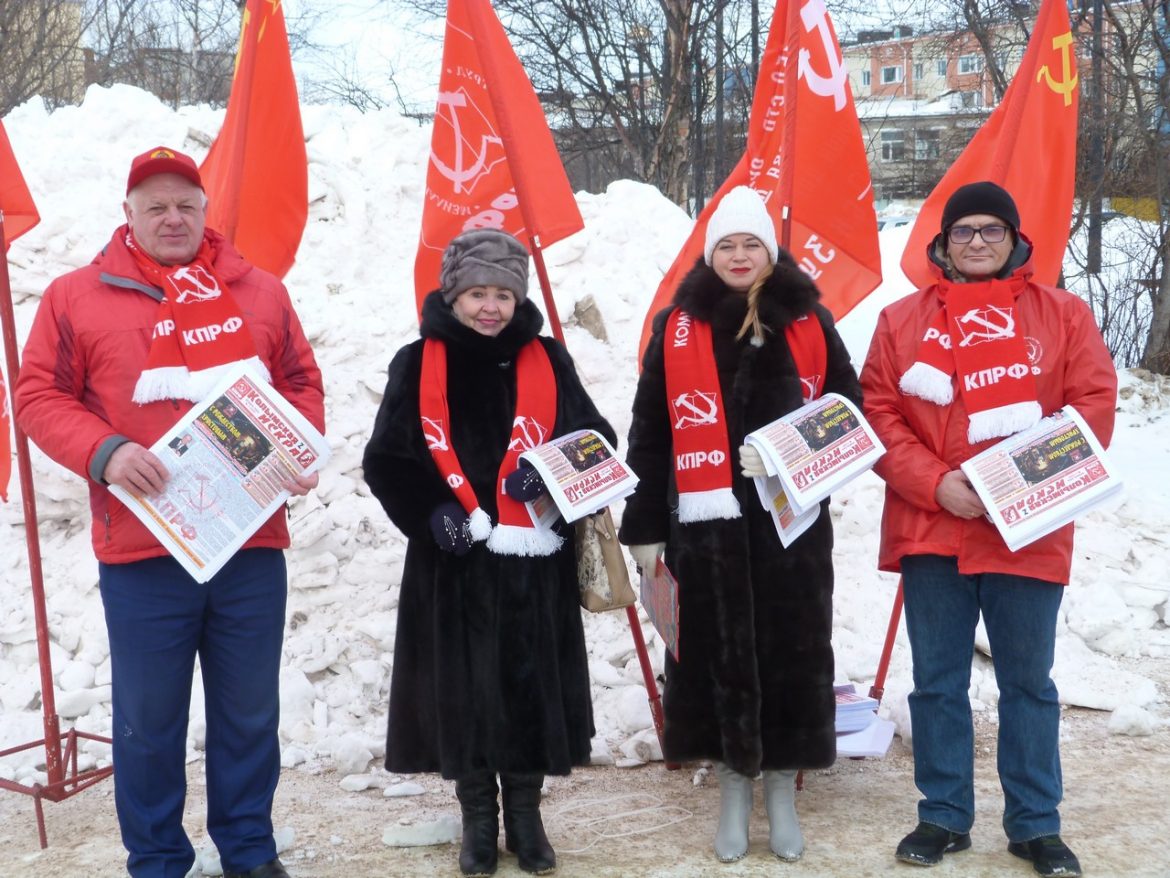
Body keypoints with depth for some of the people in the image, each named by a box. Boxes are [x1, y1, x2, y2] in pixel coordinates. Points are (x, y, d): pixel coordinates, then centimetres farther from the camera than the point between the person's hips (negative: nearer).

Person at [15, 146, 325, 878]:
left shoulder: (260, 292, 10)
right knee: (148, 720, 7)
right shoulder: (77, 296, 2)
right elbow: (40, 397, 1)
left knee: (250, 713, 12)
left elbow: (303, 383, 15)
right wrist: (104, 452, -16)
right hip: (141, 549, -2)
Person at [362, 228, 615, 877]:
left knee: (532, 688, 6)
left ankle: (524, 812, 24)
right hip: (453, 561, -1)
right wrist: (429, 512, -14)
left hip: (536, 562, 1)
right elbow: (385, 460, 1)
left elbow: (597, 439, 7)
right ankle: (478, 818, 23)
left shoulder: (546, 361, 5)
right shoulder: (418, 364, 1)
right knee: (462, 693, 5)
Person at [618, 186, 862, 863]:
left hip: (793, 522, 1)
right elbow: (650, 434, 4)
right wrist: (645, 527, 1)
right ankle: (734, 787, 21)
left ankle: (784, 787, 22)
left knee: (793, 652, 5)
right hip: (707, 526, 0)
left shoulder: (809, 321, 6)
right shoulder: (679, 325, 4)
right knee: (720, 654, 4)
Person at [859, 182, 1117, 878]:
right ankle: (944, 817, 22)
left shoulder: (1062, 313, 6)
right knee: (938, 683, 9)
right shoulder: (903, 320, 6)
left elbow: (1095, 403, -1)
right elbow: (879, 414, 0)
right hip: (931, 530, 1)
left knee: (1029, 683, 9)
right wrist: (934, 482, -14)